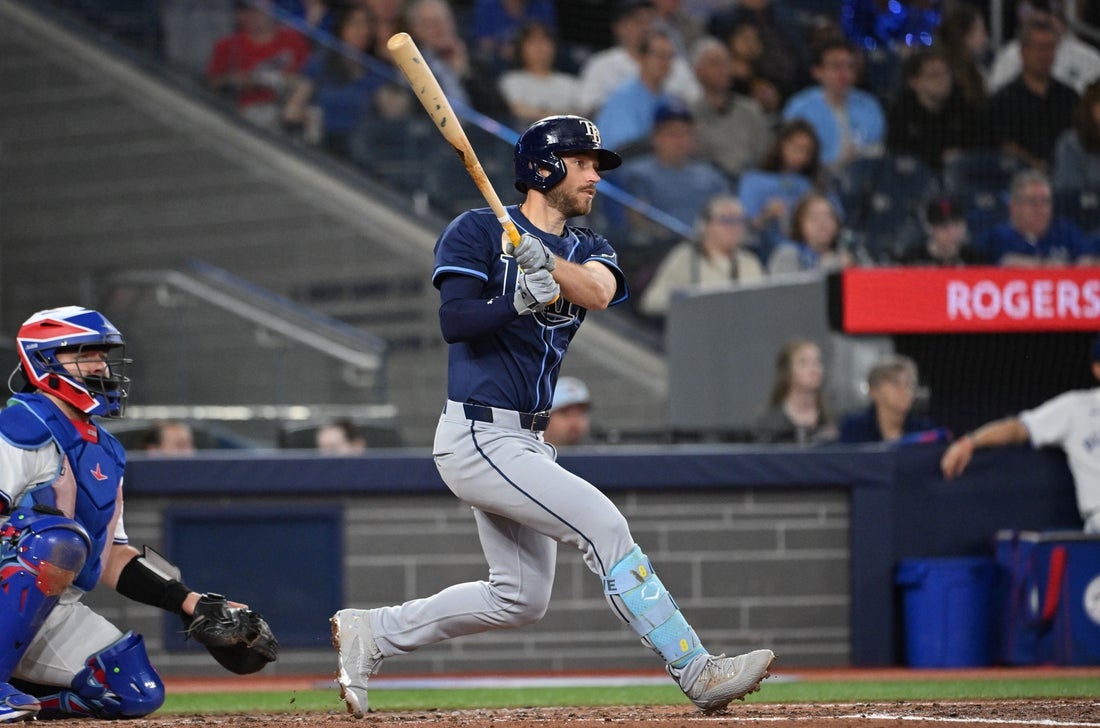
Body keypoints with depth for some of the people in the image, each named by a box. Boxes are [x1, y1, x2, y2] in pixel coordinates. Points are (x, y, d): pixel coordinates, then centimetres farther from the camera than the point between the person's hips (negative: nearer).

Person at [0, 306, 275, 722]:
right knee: (59, 539, -36)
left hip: (58, 615, 8)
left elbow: (112, 559, 19)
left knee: (139, 694, -2)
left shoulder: (105, 451, 18)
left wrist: (193, 605, 11)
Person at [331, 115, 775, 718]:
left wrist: (547, 262, -33)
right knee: (603, 525, -18)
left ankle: (371, 633, 21)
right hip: (477, 437, -9)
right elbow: (455, 321, -18)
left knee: (521, 597, 12)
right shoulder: (477, 231, -6)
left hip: (525, 442, 9)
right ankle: (697, 672, -19)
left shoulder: (585, 250, 11)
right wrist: (517, 302, -34)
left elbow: (598, 291, -13)